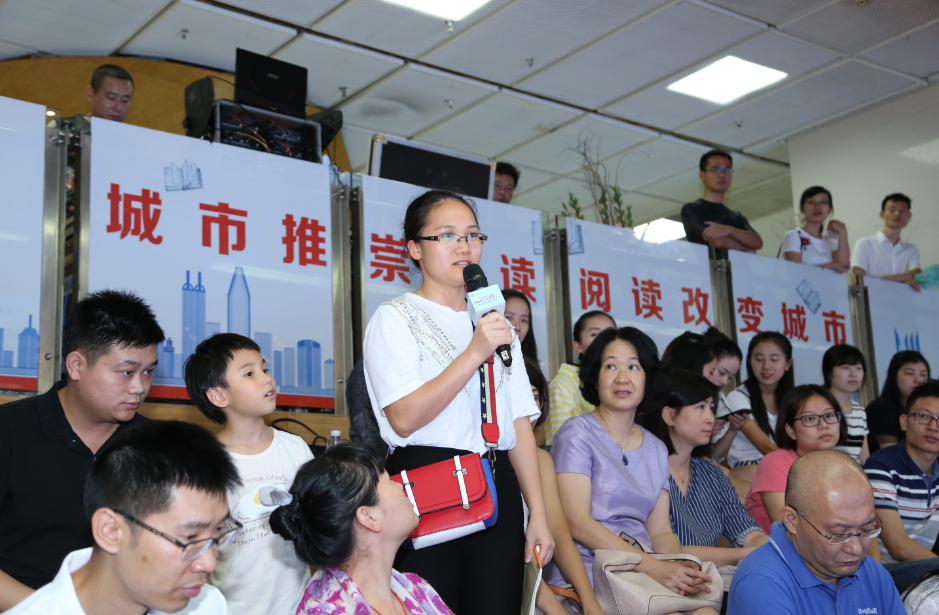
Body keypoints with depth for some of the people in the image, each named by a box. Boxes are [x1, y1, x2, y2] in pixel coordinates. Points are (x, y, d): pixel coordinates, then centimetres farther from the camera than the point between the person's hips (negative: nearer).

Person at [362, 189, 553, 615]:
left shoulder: (496, 323, 19)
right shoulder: (395, 318, 0)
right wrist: (475, 353, -17)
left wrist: (538, 514, 6)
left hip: (498, 490, 5)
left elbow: (520, 424, 13)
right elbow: (404, 418, -15)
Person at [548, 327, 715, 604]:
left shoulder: (656, 449, 17)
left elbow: (660, 532, 13)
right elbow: (577, 524, -11)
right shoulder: (578, 433, -2)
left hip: (642, 579, 5)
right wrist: (654, 567, -19)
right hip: (586, 576, -5)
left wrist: (683, 569, -10)